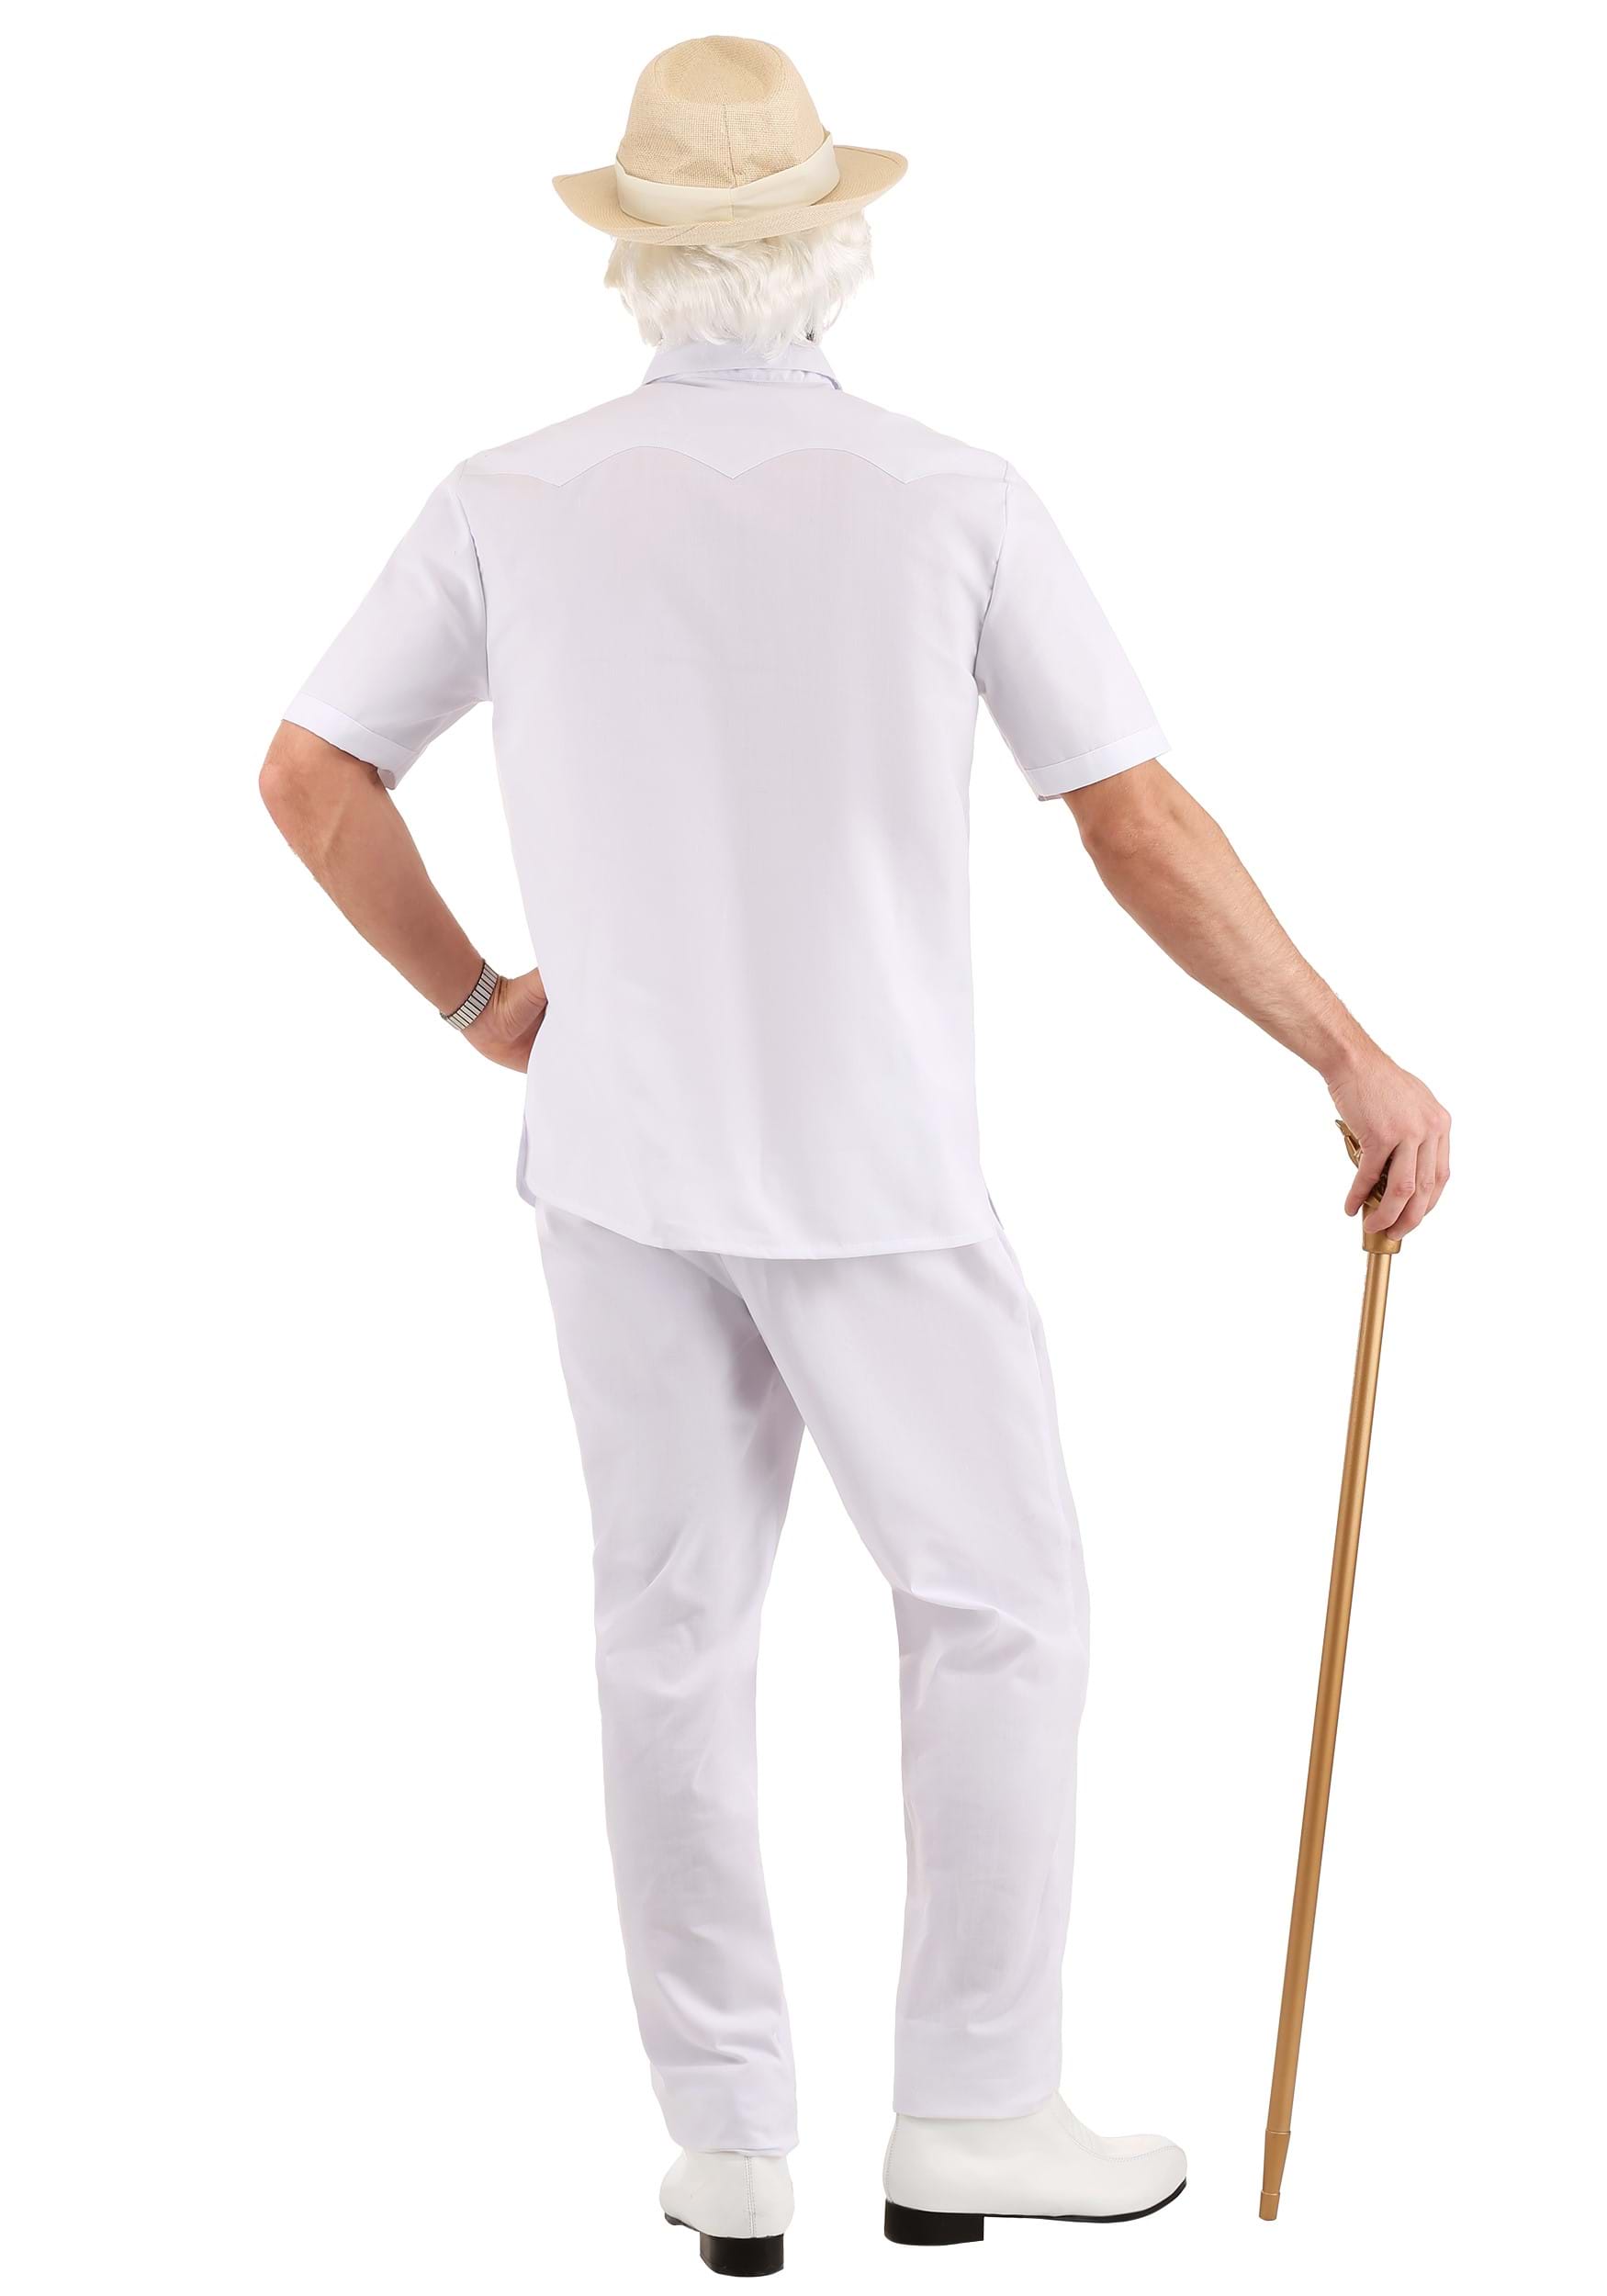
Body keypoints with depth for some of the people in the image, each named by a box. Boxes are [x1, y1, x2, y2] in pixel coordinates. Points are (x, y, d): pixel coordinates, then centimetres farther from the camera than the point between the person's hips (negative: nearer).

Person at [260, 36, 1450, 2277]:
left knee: (675, 1629, 11)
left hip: (618, 1157, 3)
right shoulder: (956, 497, -10)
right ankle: (972, 2114, 15)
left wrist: (481, 1003, 15)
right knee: (1000, 1605, 11)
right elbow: (1149, 836, -9)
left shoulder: (515, 497, -3)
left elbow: (309, 777, 2)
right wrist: (1359, 1062, 1)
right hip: (870, 1168, -3)